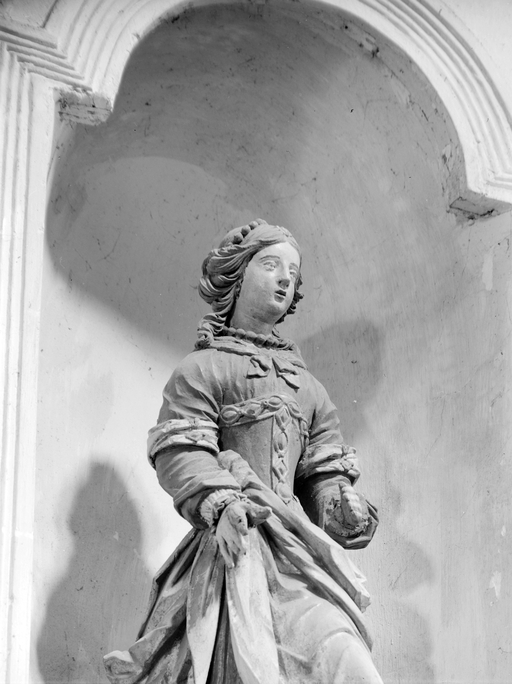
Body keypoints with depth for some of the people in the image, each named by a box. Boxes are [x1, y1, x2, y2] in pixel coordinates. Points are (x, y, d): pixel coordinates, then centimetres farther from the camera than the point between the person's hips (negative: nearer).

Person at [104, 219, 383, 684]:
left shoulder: (309, 388, 27)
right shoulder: (202, 369, 10)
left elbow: (325, 471, 20)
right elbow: (177, 453, -4)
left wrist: (346, 506, -2)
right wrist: (222, 502, -22)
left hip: (295, 544, 6)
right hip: (238, 545, -5)